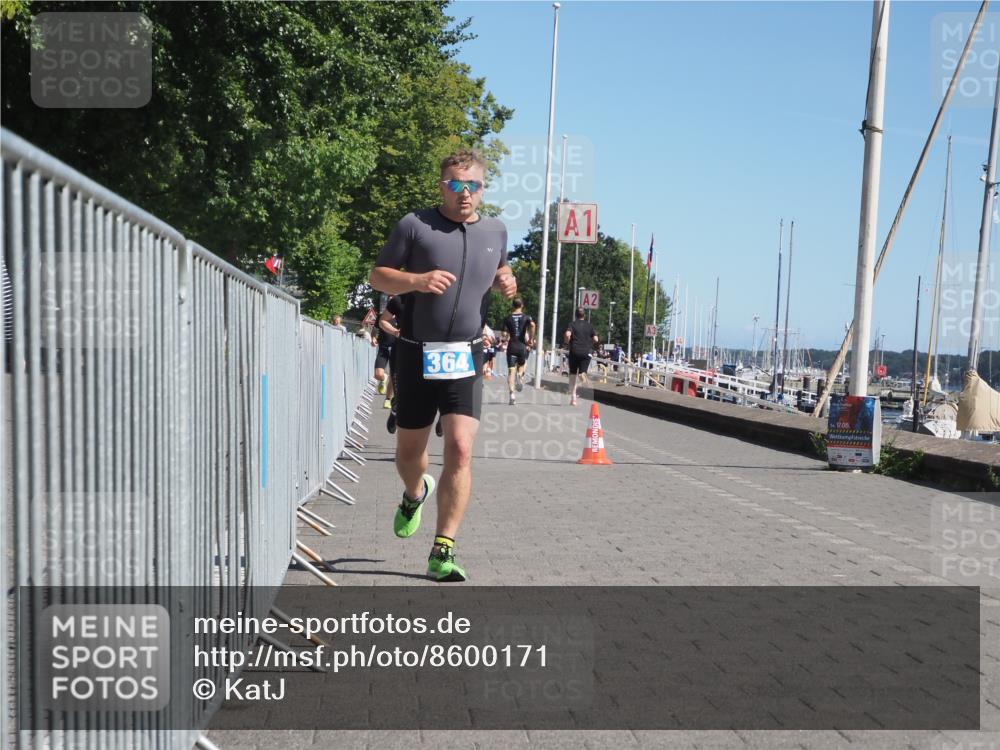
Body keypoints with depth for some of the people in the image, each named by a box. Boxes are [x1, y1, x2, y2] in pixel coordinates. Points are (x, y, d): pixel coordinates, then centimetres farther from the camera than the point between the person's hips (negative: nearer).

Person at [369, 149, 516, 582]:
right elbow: (378, 275, 1)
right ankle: (415, 494, 48)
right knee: (409, 449, 11)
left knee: (460, 450, -12)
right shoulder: (415, 225, -2)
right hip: (417, 355, -1)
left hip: (466, 358, 1)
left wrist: (505, 282, 4)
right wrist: (417, 280, -19)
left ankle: (443, 552, -6)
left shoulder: (496, 231, 9)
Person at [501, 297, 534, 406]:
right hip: (522, 346, 0)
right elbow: (532, 325, -17)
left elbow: (505, 334, -1)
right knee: (521, 365, 25)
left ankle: (512, 395, -15)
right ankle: (520, 375, -8)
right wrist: (530, 339, -8)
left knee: (511, 371, -1)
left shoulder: (508, 318, 5)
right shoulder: (526, 317, 3)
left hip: (511, 347, 0)